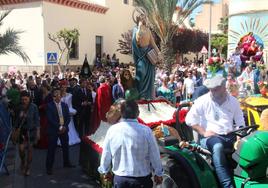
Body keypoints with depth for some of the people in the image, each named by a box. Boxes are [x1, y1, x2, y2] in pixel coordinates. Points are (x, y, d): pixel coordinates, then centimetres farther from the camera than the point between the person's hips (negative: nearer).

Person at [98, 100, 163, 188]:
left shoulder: (112, 130, -12)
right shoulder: (146, 131, -18)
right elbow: (154, 155, -9)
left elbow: (106, 154, 0)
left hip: (119, 179, 2)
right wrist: (158, 174, 8)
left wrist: (105, 171, 17)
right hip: (141, 179, -1)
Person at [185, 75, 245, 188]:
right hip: (210, 137, -4)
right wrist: (204, 132, -13)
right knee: (218, 146, -38)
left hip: (230, 136, 4)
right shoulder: (203, 101, -2)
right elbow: (189, 119, -5)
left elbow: (240, 123, 15)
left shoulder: (233, 101, 10)